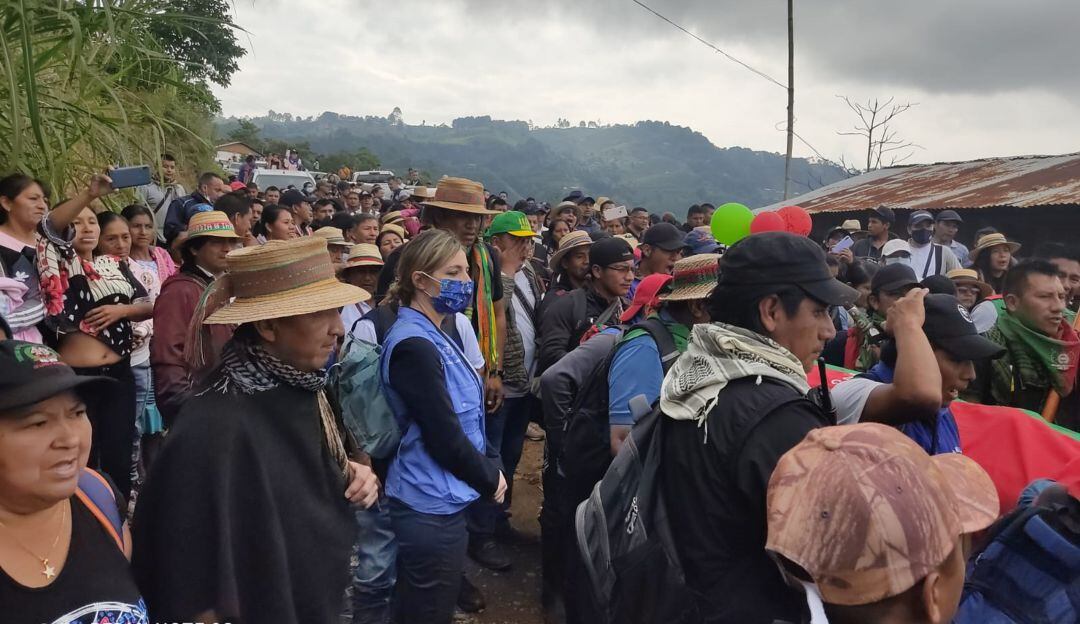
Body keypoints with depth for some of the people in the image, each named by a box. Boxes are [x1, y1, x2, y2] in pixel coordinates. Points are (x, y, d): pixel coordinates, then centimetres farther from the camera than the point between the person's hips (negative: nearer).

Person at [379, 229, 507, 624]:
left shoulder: (431, 336, 8)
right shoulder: (414, 345, -22)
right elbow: (445, 438, -23)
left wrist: (489, 468, 4)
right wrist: (490, 480, -8)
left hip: (441, 499, 9)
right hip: (432, 505, -9)